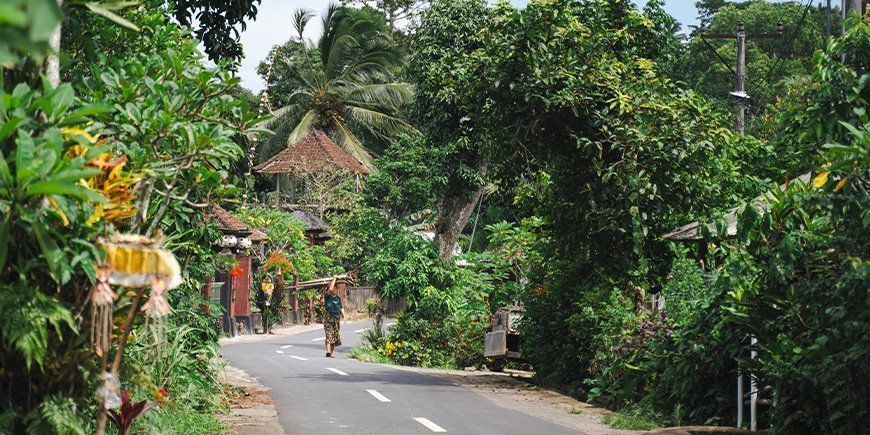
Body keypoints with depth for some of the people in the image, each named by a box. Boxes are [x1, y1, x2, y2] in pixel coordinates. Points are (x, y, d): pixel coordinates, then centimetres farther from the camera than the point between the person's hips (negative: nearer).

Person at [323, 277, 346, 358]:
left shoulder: (338, 298, 14)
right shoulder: (327, 296, -2)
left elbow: (341, 307, 15)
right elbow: (330, 289, -20)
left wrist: (344, 316, 4)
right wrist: (334, 279, -12)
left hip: (336, 319, 6)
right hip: (328, 318, -6)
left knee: (336, 337, 5)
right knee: (329, 336, -15)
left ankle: (331, 353, 12)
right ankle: (328, 353, -21)